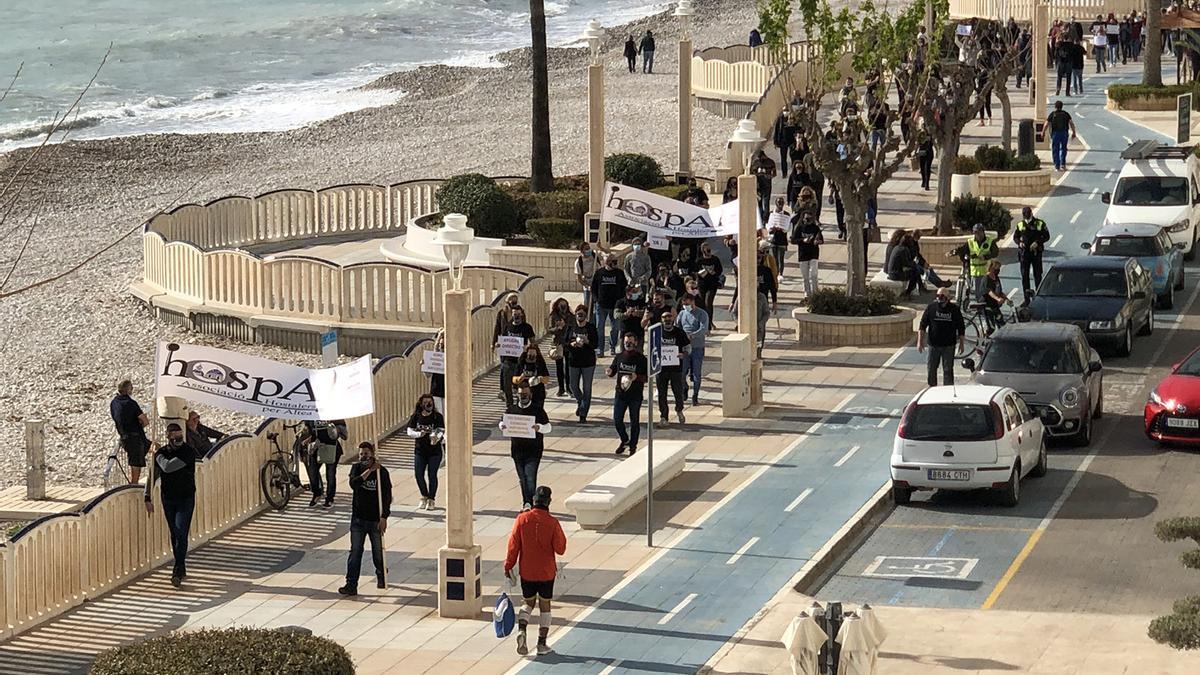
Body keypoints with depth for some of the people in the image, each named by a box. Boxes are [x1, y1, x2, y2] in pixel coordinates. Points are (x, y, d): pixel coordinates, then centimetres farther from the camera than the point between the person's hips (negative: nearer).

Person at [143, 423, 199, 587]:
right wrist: (148, 498, 2)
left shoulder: (188, 452, -14)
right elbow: (152, 476, 9)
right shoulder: (162, 452, 1)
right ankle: (181, 569, 22)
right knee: (174, 535, 11)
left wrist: (158, 454, -6)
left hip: (186, 499, -5)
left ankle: (178, 571, -12)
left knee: (181, 534, -14)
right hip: (168, 499, 5)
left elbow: (167, 467, -24)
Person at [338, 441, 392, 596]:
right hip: (358, 518, 2)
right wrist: (369, 471, -24)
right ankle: (351, 585, -6)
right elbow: (353, 483, -18)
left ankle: (381, 577, 37)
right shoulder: (356, 467, 2)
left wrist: (384, 518, -14)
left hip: (375, 519, -1)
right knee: (355, 552, -4)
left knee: (378, 551, 12)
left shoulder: (382, 472, -7)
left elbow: (387, 496, -7)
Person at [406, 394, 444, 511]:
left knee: (432, 475, -1)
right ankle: (424, 497, 28)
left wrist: (436, 437, -39)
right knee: (419, 475, 3)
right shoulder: (416, 416, 0)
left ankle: (431, 499, 17)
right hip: (419, 450, 3)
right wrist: (419, 434, -23)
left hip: (435, 451, -3)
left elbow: (441, 431, -17)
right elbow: (409, 431, -3)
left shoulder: (437, 417, -7)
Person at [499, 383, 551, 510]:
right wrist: (502, 426, -5)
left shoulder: (538, 409, -1)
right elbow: (503, 423, 20)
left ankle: (528, 503, -18)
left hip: (533, 450, -4)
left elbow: (548, 427, -1)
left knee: (530, 477, -15)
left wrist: (539, 427, -23)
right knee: (522, 478, 12)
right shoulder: (512, 409, 8)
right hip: (517, 449, 4)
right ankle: (526, 502, 24)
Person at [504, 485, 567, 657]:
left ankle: (521, 630, -7)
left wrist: (508, 566, 4)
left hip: (526, 572, 1)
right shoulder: (552, 523, -14)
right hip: (547, 572, -1)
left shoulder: (522, 519, -10)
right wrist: (561, 537, 8)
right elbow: (560, 549, -10)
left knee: (528, 603, 18)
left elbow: (513, 545, -6)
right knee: (544, 606, 11)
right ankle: (542, 644, 12)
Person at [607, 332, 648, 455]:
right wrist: (609, 372, -8)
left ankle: (633, 446, 15)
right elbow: (613, 371, 15)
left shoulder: (641, 359, -4)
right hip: (620, 394, 3)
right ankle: (625, 440, 28)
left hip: (635, 395, -3)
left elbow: (646, 378, -4)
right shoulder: (619, 357, 5)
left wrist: (637, 377, -23)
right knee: (617, 420, 4)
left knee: (634, 422, 4)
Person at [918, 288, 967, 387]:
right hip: (933, 345, 1)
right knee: (930, 369, 6)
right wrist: (920, 341, -6)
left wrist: (961, 343, 4)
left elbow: (961, 328, 7)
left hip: (948, 346, -1)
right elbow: (922, 326, 0)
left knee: (948, 370, 1)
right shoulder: (931, 307, 0)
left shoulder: (954, 309, 0)